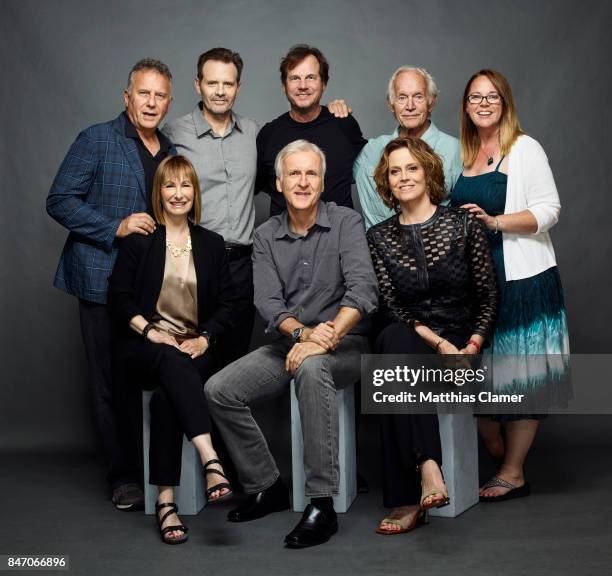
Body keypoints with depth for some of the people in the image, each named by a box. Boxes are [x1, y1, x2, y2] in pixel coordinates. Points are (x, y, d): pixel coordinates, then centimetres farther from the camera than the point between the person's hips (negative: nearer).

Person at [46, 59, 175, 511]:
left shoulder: (172, 151, 15)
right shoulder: (96, 141, -3)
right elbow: (60, 200, -8)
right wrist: (115, 228, -17)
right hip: (105, 281, -5)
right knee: (112, 382, 1)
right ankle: (124, 477, 12)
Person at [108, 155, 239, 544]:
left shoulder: (212, 244, 16)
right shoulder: (139, 240, 10)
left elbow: (228, 304, 11)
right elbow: (119, 297, 3)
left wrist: (204, 339, -7)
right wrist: (152, 332, -11)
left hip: (195, 348, 2)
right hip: (145, 348, -1)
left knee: (167, 393, -33)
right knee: (172, 362, -39)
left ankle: (166, 499, -35)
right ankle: (211, 461, -53)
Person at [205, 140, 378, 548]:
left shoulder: (346, 222, -5)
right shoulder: (266, 236, 7)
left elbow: (363, 289, -19)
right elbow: (268, 303, -4)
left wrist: (326, 338, -30)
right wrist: (304, 332, -23)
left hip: (345, 345, -5)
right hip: (289, 343, 5)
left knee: (311, 368, -39)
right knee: (219, 390, -12)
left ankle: (322, 505, -33)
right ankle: (267, 488, 5)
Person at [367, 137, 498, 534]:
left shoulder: (463, 224, 6)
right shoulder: (379, 237, 10)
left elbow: (489, 296, 4)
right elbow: (392, 308, 1)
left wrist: (472, 346, -12)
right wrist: (439, 343, -15)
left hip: (462, 342, -1)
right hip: (410, 341, 2)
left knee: (393, 349, -34)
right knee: (393, 341, -37)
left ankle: (408, 500, -36)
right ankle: (428, 471, -45)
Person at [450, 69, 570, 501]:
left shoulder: (525, 149, -2)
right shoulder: (461, 153, 14)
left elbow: (548, 210, -9)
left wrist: (495, 222, -20)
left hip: (521, 278, -5)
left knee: (520, 375, 0)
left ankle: (513, 474, 10)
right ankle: (496, 458, 22)